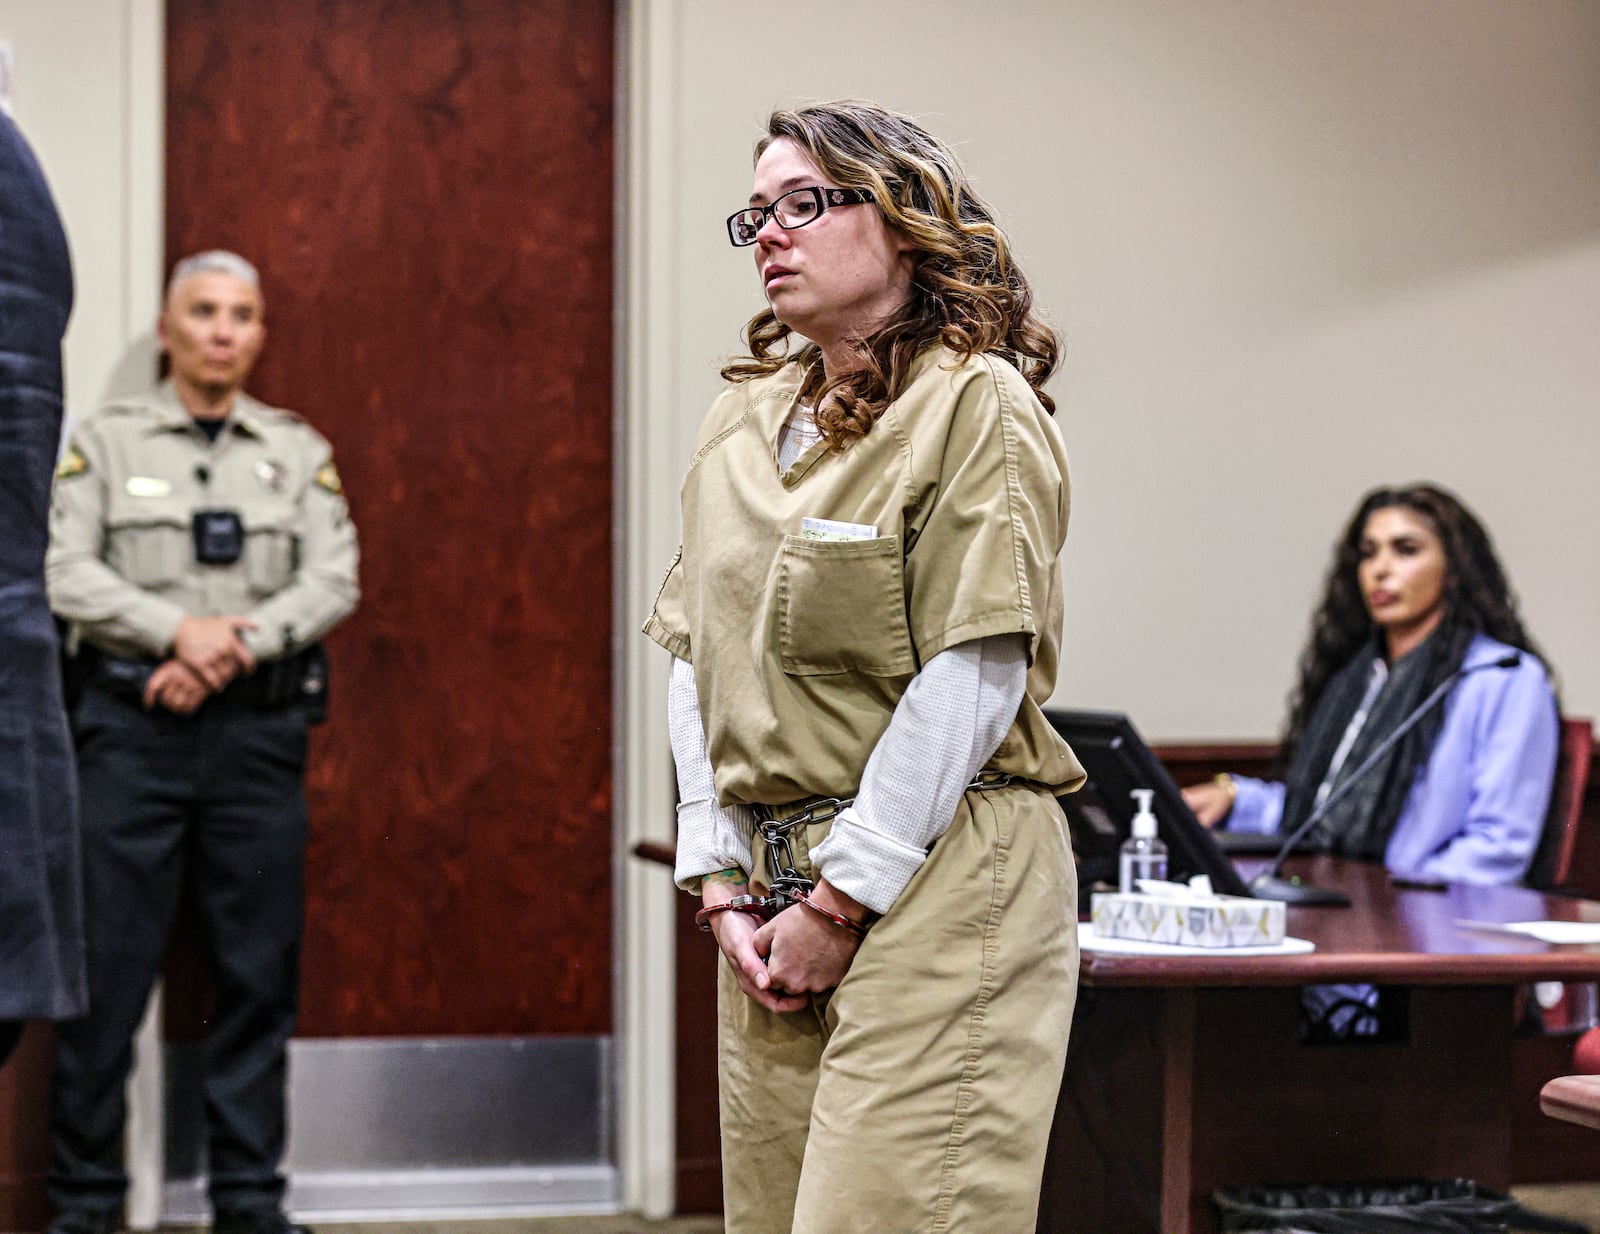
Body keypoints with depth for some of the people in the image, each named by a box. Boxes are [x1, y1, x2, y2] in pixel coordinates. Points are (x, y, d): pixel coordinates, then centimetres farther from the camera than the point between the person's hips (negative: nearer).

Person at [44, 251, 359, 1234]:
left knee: (260, 969, 3)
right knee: (109, 966, -2)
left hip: (260, 729, 2)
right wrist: (180, 630, -14)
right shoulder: (106, 441, 8)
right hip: (134, 723, -2)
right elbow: (65, 572, -3)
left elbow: (335, 581, 2)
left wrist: (237, 648, -12)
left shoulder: (302, 451, 13)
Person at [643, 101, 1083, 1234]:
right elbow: (697, 664, 13)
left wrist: (843, 900, -13)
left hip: (937, 886, -7)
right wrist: (722, 880, 3)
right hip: (771, 887, 7)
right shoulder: (743, 419, 14)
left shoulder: (975, 404, -7)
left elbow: (973, 682, -14)